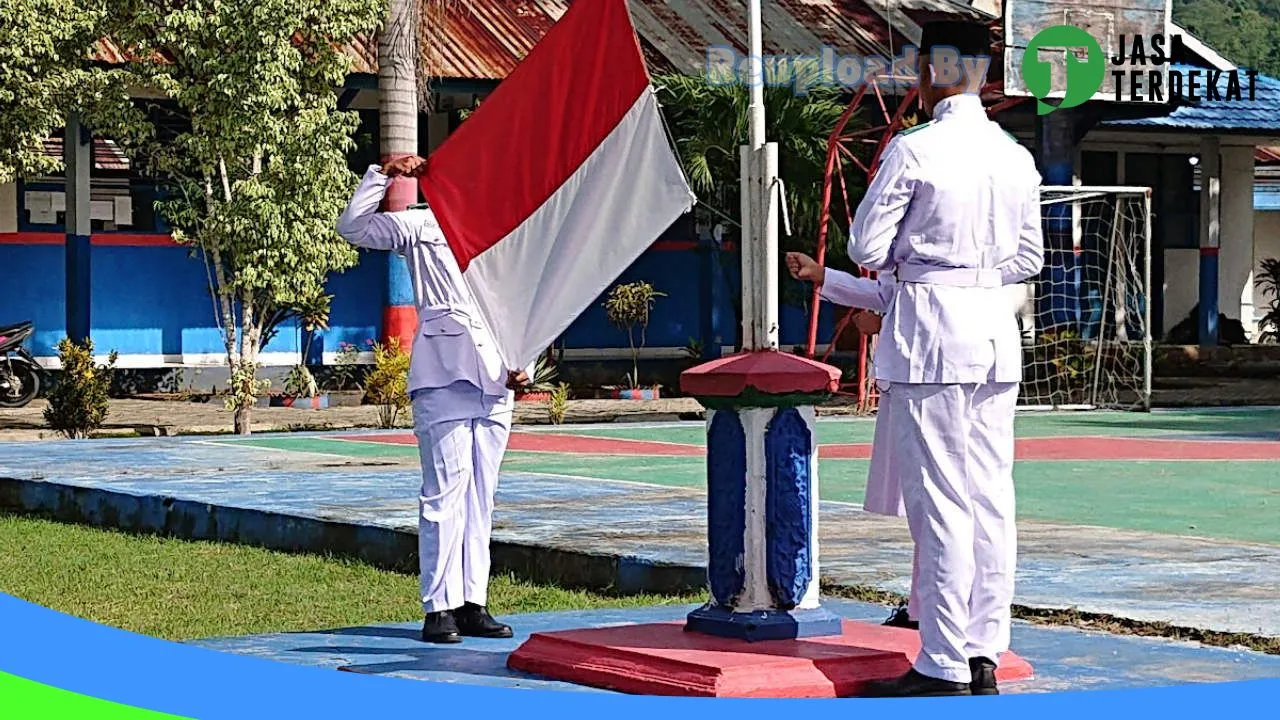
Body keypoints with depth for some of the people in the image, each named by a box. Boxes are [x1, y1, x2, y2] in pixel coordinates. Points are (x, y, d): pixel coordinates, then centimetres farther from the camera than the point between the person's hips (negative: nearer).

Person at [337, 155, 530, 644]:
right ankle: (440, 608, -7)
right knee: (445, 493, -9)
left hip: (495, 384, 5)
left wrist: (522, 366, 7)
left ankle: (473, 604, 10)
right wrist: (384, 175, -8)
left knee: (481, 497, 7)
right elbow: (353, 227, -1)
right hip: (444, 378, -5)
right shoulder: (423, 227, 8)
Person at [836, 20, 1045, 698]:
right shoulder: (1016, 155, 9)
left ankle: (944, 664, -2)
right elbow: (1029, 257, 16)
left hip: (929, 333, -6)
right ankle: (985, 652, 12)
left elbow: (866, 248, -6)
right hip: (996, 328, 6)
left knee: (938, 500, -4)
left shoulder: (913, 150, -11)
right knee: (991, 496, 8)